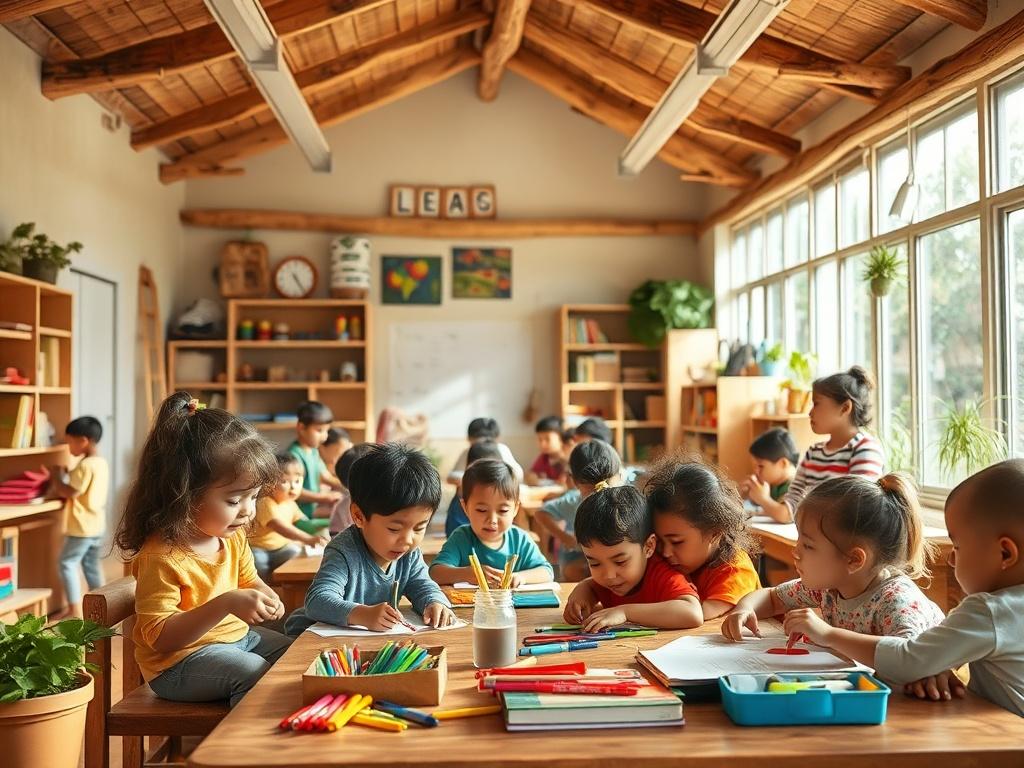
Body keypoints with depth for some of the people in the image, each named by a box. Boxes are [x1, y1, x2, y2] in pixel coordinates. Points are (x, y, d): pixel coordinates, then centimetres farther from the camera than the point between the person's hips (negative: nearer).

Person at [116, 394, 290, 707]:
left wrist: (264, 595, -7)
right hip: (178, 661, -8)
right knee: (260, 675, -27)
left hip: (235, 636, 9)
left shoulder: (233, 537, 0)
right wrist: (225, 604, -38)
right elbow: (159, 636, -27)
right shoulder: (162, 556, -26)